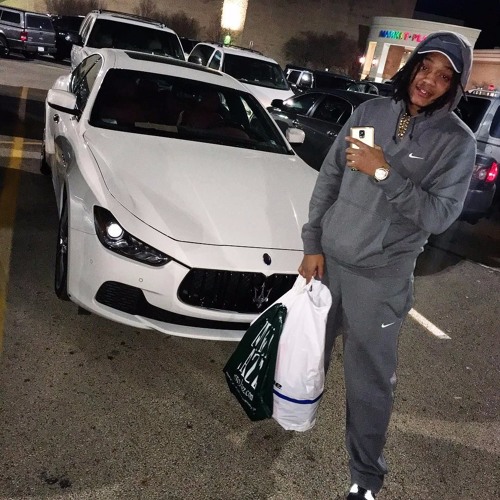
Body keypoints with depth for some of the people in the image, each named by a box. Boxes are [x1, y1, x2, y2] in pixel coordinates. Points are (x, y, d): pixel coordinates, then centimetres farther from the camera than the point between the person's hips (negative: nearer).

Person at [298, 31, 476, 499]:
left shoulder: (456, 140, -6)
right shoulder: (370, 111, 2)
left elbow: (438, 215, -14)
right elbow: (328, 179, 4)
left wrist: (384, 172, -23)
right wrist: (312, 244, 0)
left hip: (380, 277, -3)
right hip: (328, 259, 3)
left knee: (369, 381, 8)